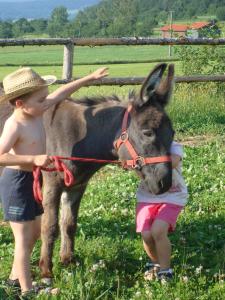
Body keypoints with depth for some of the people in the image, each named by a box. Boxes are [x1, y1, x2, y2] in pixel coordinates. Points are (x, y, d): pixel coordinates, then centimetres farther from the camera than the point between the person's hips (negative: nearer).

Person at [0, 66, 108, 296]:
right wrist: (34, 159, -35)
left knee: (35, 231, 20)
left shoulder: (36, 112, 1)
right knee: (24, 237, 0)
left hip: (32, 180, 9)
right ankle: (27, 290, 9)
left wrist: (90, 78, 16)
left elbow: (61, 94, 12)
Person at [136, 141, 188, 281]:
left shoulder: (174, 147, -12)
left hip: (172, 197, -3)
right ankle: (155, 263, 21)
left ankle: (165, 272, -5)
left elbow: (173, 162, -34)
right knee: (146, 235, -12)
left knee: (157, 231, -24)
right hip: (147, 197, 3)